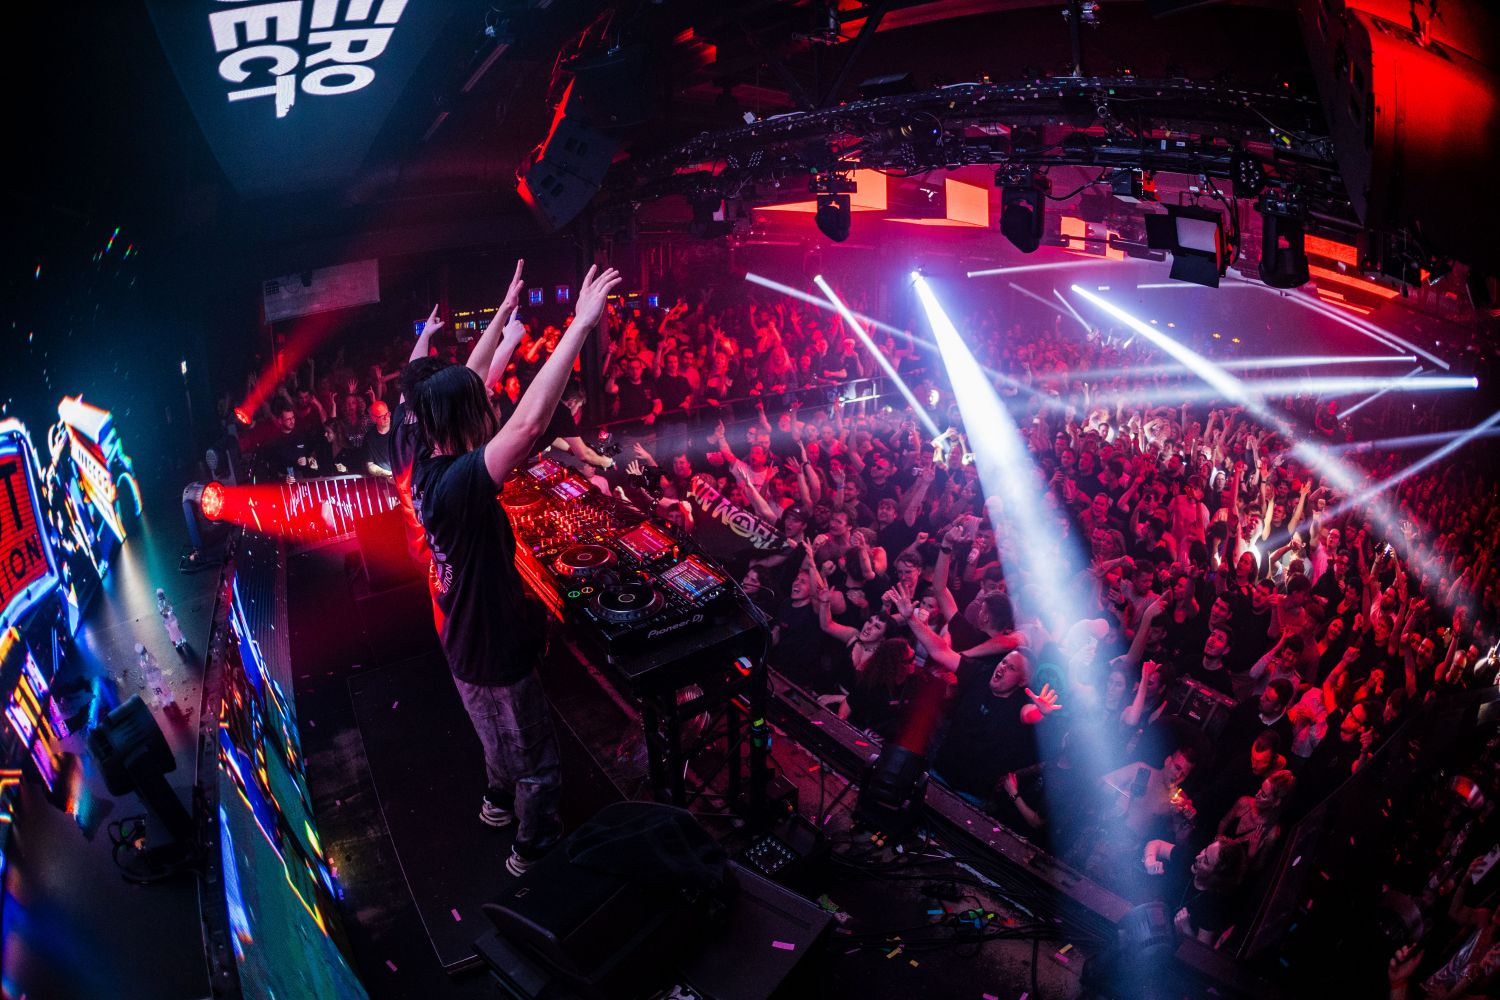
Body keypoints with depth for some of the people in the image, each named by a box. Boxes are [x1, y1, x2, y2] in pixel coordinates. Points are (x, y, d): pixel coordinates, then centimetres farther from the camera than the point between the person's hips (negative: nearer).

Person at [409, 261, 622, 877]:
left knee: (500, 737, 35)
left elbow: (466, 382, 1)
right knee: (536, 762, 16)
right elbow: (529, 422, -48)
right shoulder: (460, 484, -36)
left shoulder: (426, 467, -10)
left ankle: (499, 800, 59)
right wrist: (581, 325, -46)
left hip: (465, 644, 9)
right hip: (497, 656, -9)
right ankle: (537, 851, 36)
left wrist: (506, 312, 6)